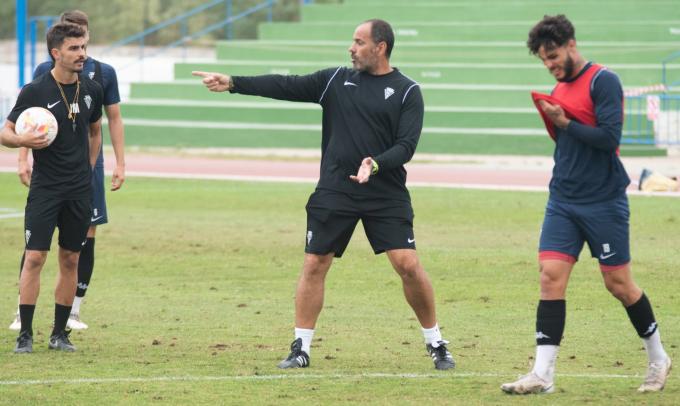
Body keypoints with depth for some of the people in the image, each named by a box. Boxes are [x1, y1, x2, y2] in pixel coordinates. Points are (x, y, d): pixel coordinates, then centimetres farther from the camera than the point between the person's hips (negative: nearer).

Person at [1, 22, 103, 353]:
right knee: (34, 257, -10)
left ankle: (60, 333, 14)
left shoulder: (91, 90, 5)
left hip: (80, 189, 4)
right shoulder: (34, 91, -9)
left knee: (70, 260, 6)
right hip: (44, 188, -4)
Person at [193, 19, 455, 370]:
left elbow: (406, 144, -9)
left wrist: (376, 165, -27)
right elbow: (286, 86, 4)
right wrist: (233, 83, -3)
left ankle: (436, 344, 5)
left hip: (387, 196, -3)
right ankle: (301, 348, 9)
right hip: (334, 192, 3)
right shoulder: (336, 80, 8)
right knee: (314, 265, 0)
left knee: (408, 265, -10)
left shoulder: (406, 91, -1)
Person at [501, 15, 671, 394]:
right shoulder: (560, 88, 13)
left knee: (618, 283, 3)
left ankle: (658, 359, 23)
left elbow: (609, 138, -20)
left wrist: (565, 123, -16)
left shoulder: (603, 81, -11)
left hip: (604, 202, -6)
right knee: (551, 277, -7)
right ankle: (543, 374, -10)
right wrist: (555, 124, 3)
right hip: (563, 202, 6)